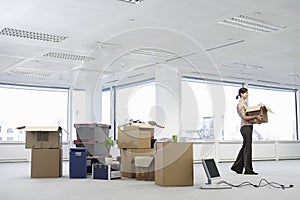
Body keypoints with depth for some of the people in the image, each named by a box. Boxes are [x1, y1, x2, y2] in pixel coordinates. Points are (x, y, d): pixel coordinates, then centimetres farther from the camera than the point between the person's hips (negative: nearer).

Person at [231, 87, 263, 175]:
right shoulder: (240, 104, -12)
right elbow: (244, 117, -19)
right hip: (246, 127, -10)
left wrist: (257, 117, 12)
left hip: (248, 127, 10)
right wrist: (255, 116, -26)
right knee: (247, 148, -6)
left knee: (245, 148, 12)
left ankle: (237, 166, 19)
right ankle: (248, 169, -1)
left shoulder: (245, 103, 18)